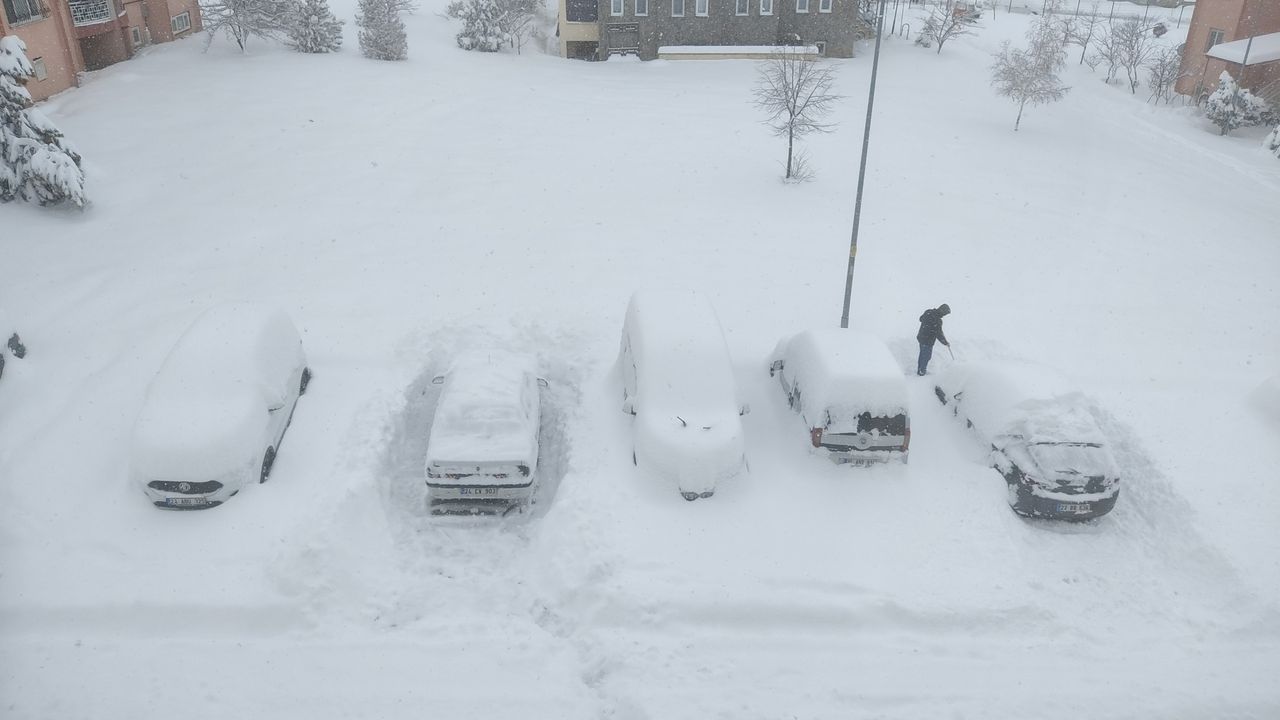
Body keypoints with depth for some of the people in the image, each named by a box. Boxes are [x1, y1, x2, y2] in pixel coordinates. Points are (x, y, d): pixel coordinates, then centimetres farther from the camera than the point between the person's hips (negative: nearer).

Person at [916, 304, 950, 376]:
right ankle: (921, 371, 31)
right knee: (927, 356, 14)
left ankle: (919, 369, 42)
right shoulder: (937, 321, -30)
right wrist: (946, 343, -10)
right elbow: (939, 334, -24)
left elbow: (921, 319, 13)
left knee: (922, 354, 26)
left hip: (920, 337, 8)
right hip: (928, 342, -8)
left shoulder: (928, 312, -8)